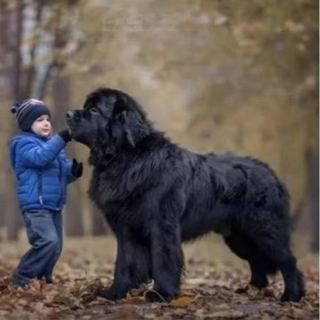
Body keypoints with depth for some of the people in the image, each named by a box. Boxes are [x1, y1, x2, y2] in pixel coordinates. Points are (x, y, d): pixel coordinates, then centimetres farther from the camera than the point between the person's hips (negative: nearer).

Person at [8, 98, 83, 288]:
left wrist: (73, 171, -3)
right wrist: (62, 138, -35)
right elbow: (40, 157, -27)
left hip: (54, 205, 9)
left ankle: (42, 278, 26)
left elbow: (62, 173, 20)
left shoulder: (51, 143, 18)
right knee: (48, 242, -22)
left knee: (56, 247, 9)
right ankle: (20, 277, -10)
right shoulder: (24, 144, -6)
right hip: (35, 205, -9)